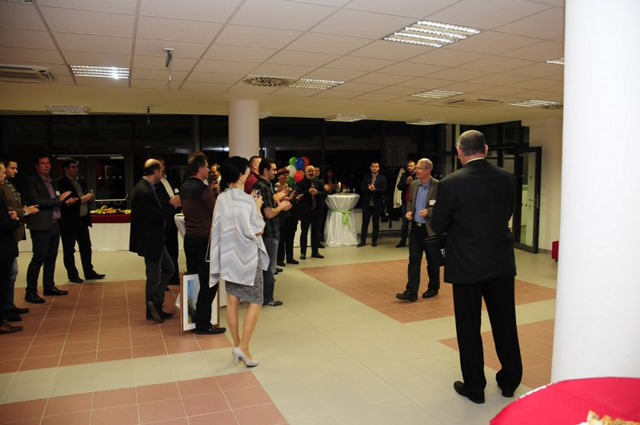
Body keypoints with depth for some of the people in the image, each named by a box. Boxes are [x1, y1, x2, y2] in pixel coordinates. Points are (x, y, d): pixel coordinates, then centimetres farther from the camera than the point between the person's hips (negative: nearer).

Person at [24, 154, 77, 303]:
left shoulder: (53, 183, 16)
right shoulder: (32, 181, -6)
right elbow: (36, 201, -18)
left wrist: (66, 202, -1)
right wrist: (59, 199, -15)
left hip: (55, 225, 7)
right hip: (41, 226, -7)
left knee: (51, 257, 13)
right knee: (39, 258, -7)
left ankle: (49, 287, 23)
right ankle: (30, 292, 0)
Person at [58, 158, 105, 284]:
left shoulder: (81, 182, 13)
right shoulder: (60, 183, -12)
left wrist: (90, 198, -2)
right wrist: (82, 199, -20)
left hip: (82, 220, 7)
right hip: (69, 222, -7)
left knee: (86, 247, 12)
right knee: (69, 250, 5)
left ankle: (89, 272, 22)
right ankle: (72, 275, 14)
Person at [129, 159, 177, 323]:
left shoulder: (145, 187, 8)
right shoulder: (145, 192, -24)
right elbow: (156, 217, -26)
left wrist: (170, 204, 1)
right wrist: (171, 205, -15)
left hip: (154, 239, 11)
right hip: (149, 241, -11)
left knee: (168, 268, 17)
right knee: (154, 277, 4)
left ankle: (155, 304, 20)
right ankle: (154, 307, 18)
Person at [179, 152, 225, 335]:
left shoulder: (184, 188, 8)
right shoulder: (203, 189, -16)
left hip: (189, 238, 8)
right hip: (204, 240, -8)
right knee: (209, 284, -1)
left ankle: (194, 318, 25)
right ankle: (203, 325, 4)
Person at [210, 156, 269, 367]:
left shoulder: (221, 199, 1)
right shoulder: (247, 200, -18)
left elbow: (217, 228, 5)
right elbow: (256, 230, -14)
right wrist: (258, 208, -4)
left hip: (228, 255, 6)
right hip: (247, 255, -6)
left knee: (232, 301, 12)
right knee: (255, 301, 4)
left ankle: (236, 345, 21)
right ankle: (243, 347, -1)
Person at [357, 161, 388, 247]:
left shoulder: (382, 178, 2)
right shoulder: (365, 177, 8)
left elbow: (384, 190, -7)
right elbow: (362, 189, 2)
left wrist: (375, 189, -20)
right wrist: (368, 189, -17)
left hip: (377, 204, -1)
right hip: (367, 203, 1)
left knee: (376, 223, 5)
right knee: (365, 222, 4)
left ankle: (374, 241, 14)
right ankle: (363, 241, 10)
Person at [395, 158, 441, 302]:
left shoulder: (438, 186, -13)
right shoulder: (413, 184, 6)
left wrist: (429, 211, -24)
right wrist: (409, 211, 0)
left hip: (430, 229, -5)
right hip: (416, 227, 5)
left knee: (432, 261, 11)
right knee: (413, 260, 1)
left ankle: (433, 288, 29)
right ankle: (411, 292, 3)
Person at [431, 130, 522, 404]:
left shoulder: (450, 184, -15)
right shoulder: (506, 178, -2)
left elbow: (438, 226, -8)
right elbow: (506, 213, 10)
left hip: (467, 265, -4)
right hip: (502, 263, 4)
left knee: (469, 327, 9)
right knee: (505, 322, 17)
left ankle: (474, 387, 21)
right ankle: (510, 380, 32)